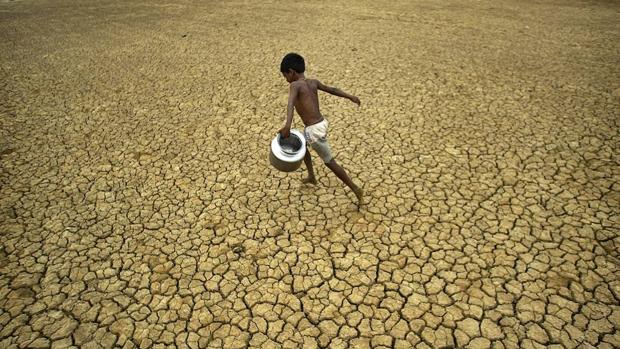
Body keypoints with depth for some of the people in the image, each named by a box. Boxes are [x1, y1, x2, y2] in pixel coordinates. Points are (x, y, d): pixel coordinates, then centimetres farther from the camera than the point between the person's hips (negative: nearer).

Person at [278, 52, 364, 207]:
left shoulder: (295, 85, -14)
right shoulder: (313, 82, 8)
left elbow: (291, 103, -34)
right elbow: (332, 90, 20)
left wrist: (287, 125, -49)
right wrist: (350, 97, 32)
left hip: (314, 130, -9)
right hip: (321, 123, 9)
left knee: (330, 163, 6)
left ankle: (356, 190, 14)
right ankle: (311, 176, 49)